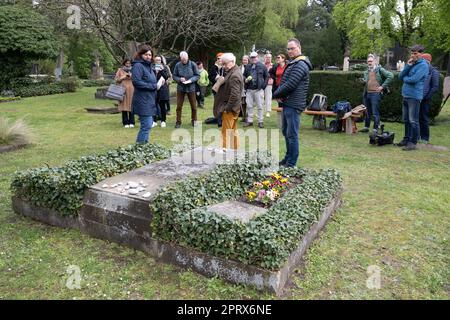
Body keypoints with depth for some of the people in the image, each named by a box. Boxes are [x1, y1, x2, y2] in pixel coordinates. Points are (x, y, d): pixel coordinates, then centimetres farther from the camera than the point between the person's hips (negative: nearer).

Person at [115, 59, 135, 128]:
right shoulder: (120, 70, 11)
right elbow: (116, 79, 6)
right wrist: (123, 77, -6)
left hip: (131, 91, 1)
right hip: (123, 90, -1)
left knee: (131, 106, -3)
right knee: (124, 106, -4)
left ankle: (131, 122, 3)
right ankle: (125, 123, 1)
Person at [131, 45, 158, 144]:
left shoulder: (148, 66, 18)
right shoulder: (138, 65, -11)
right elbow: (136, 82, -21)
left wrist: (158, 83, 4)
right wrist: (153, 86, -15)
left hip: (150, 100, 10)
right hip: (143, 101, -10)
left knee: (148, 124, 13)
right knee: (147, 125, -10)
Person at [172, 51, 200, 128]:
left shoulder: (192, 64, -8)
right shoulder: (177, 65, -6)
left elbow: (197, 75, -3)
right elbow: (174, 76, 1)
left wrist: (191, 80, -19)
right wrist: (179, 79, -19)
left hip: (191, 88, 0)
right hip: (180, 88, 0)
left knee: (193, 106, 9)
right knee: (179, 106, 3)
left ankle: (194, 120, 26)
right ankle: (178, 122, 15)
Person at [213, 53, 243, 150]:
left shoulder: (234, 75, -19)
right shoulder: (234, 72, 14)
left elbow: (234, 94, -24)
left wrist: (227, 108, -20)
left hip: (230, 109, -10)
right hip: (233, 108, 10)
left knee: (226, 132, -6)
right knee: (233, 131, 16)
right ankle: (235, 149, 25)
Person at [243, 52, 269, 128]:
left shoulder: (262, 66, 2)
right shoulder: (248, 67, 11)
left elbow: (266, 76, 4)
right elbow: (244, 75, 18)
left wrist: (263, 86, -5)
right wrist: (245, 79, -5)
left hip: (258, 89, -3)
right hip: (249, 90, 4)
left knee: (259, 106, 1)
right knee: (249, 106, 8)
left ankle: (260, 121, 8)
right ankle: (249, 121, 17)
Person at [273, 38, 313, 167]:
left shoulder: (300, 65, -14)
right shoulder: (292, 63, 18)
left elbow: (290, 85, -22)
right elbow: (283, 82, 18)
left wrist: (276, 94, -8)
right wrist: (279, 94, -1)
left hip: (293, 105, -10)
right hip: (287, 103, 10)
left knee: (292, 134, -5)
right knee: (286, 132, 18)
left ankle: (291, 164, 2)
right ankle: (288, 158, 30)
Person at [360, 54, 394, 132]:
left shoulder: (380, 69, -2)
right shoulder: (366, 71, 16)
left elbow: (391, 76, -10)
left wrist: (383, 86, -11)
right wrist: (363, 81, 4)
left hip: (376, 93, -6)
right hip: (367, 93, 6)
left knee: (375, 113, -6)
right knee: (367, 112, 14)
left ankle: (375, 129, -1)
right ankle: (366, 127, 24)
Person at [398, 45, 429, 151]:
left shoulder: (423, 65, -9)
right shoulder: (411, 64, 15)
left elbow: (414, 79, -21)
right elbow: (400, 76, 7)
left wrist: (405, 78, -1)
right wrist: (408, 66, -5)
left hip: (414, 96, -8)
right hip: (406, 95, 8)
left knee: (413, 121, -5)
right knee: (406, 120, 14)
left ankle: (413, 142, 1)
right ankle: (407, 139, 24)